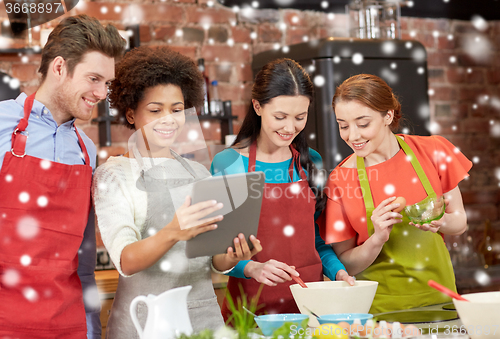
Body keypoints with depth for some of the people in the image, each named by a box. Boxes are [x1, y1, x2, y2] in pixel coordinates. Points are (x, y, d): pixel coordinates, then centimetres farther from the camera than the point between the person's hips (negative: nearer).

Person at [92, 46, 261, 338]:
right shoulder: (114, 175, -3)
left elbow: (215, 261, 11)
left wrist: (233, 256, -11)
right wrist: (171, 233, -33)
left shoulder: (199, 173, 11)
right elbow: (126, 261, -16)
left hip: (205, 314, 4)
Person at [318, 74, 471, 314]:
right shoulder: (339, 181, -5)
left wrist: (440, 222, -13)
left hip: (437, 296, 2)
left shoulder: (432, 152, -1)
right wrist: (378, 239, -19)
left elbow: (460, 222, 9)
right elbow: (345, 263, -1)